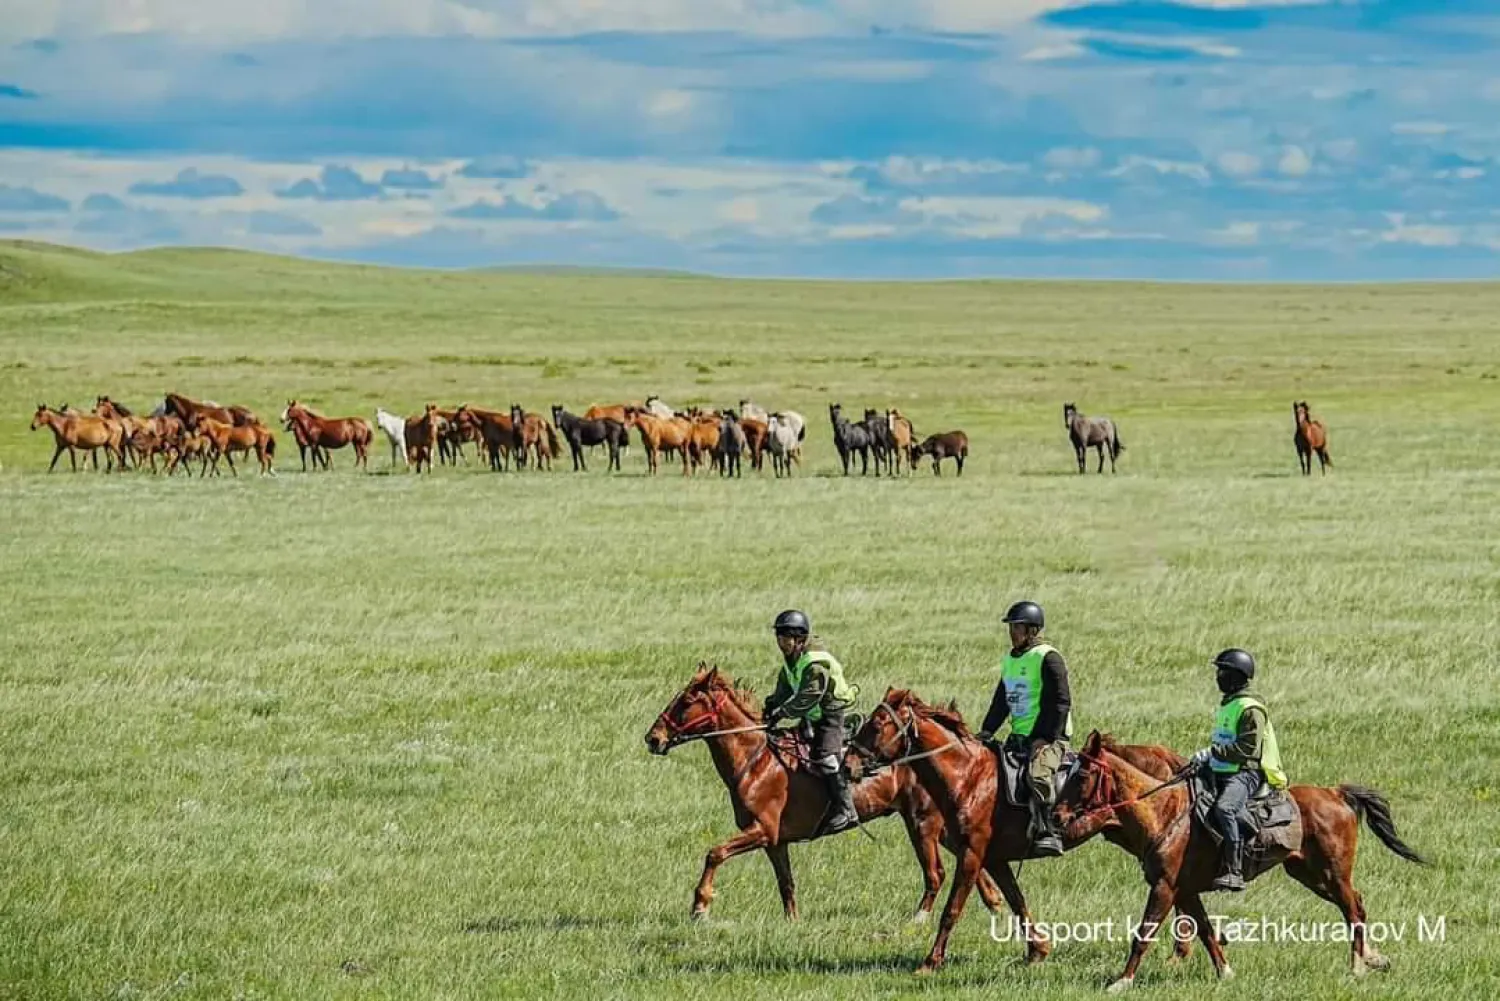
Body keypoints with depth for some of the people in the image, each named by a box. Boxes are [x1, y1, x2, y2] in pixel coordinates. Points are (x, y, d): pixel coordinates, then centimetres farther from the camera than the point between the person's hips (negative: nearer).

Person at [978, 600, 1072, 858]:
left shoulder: (1047, 658, -9)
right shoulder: (1009, 660, 16)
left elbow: (1060, 703, -14)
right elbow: (1001, 701, 22)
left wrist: (1046, 737, -20)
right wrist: (987, 731, 9)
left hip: (1049, 737, -9)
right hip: (1019, 737, 9)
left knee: (1038, 773, -34)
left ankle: (1047, 834, -37)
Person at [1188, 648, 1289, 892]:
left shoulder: (1250, 709, -11)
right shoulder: (1226, 705, 21)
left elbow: (1248, 748, -20)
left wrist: (1213, 752, -20)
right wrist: (1206, 756, 13)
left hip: (1246, 773, -11)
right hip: (1221, 772, 11)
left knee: (1224, 808, -34)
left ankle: (1234, 872, -39)